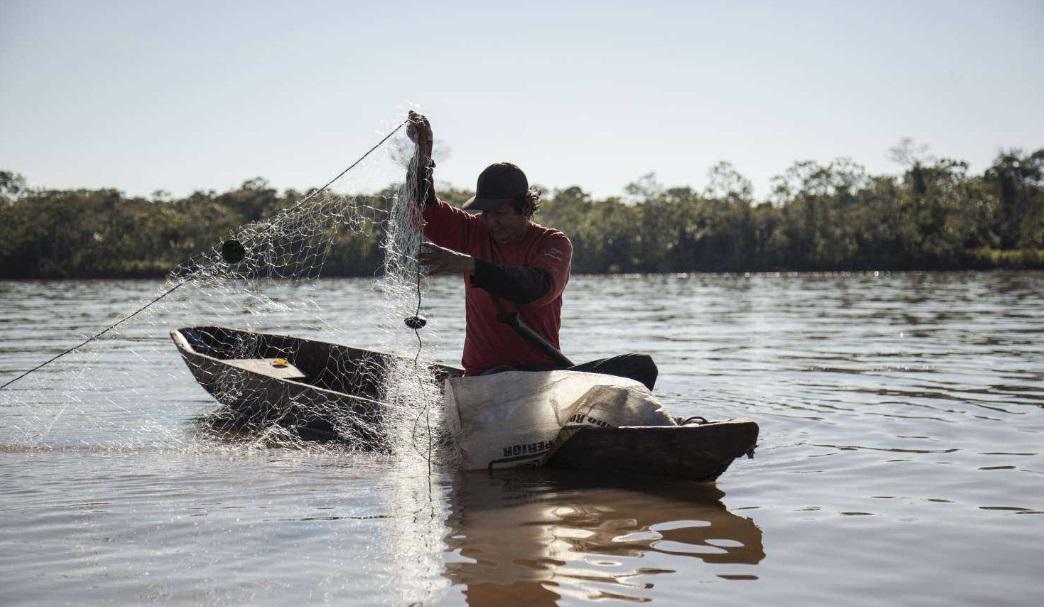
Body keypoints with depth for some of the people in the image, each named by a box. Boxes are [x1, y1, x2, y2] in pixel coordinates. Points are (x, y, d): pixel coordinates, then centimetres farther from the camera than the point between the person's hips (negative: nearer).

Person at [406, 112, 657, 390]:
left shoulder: (555, 243, 1)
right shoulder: (473, 233, 10)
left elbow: (538, 288, -20)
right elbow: (425, 209, -3)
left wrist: (469, 265, -32)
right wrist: (423, 153, -19)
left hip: (547, 371, 1)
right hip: (486, 375, 0)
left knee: (641, 367, -20)